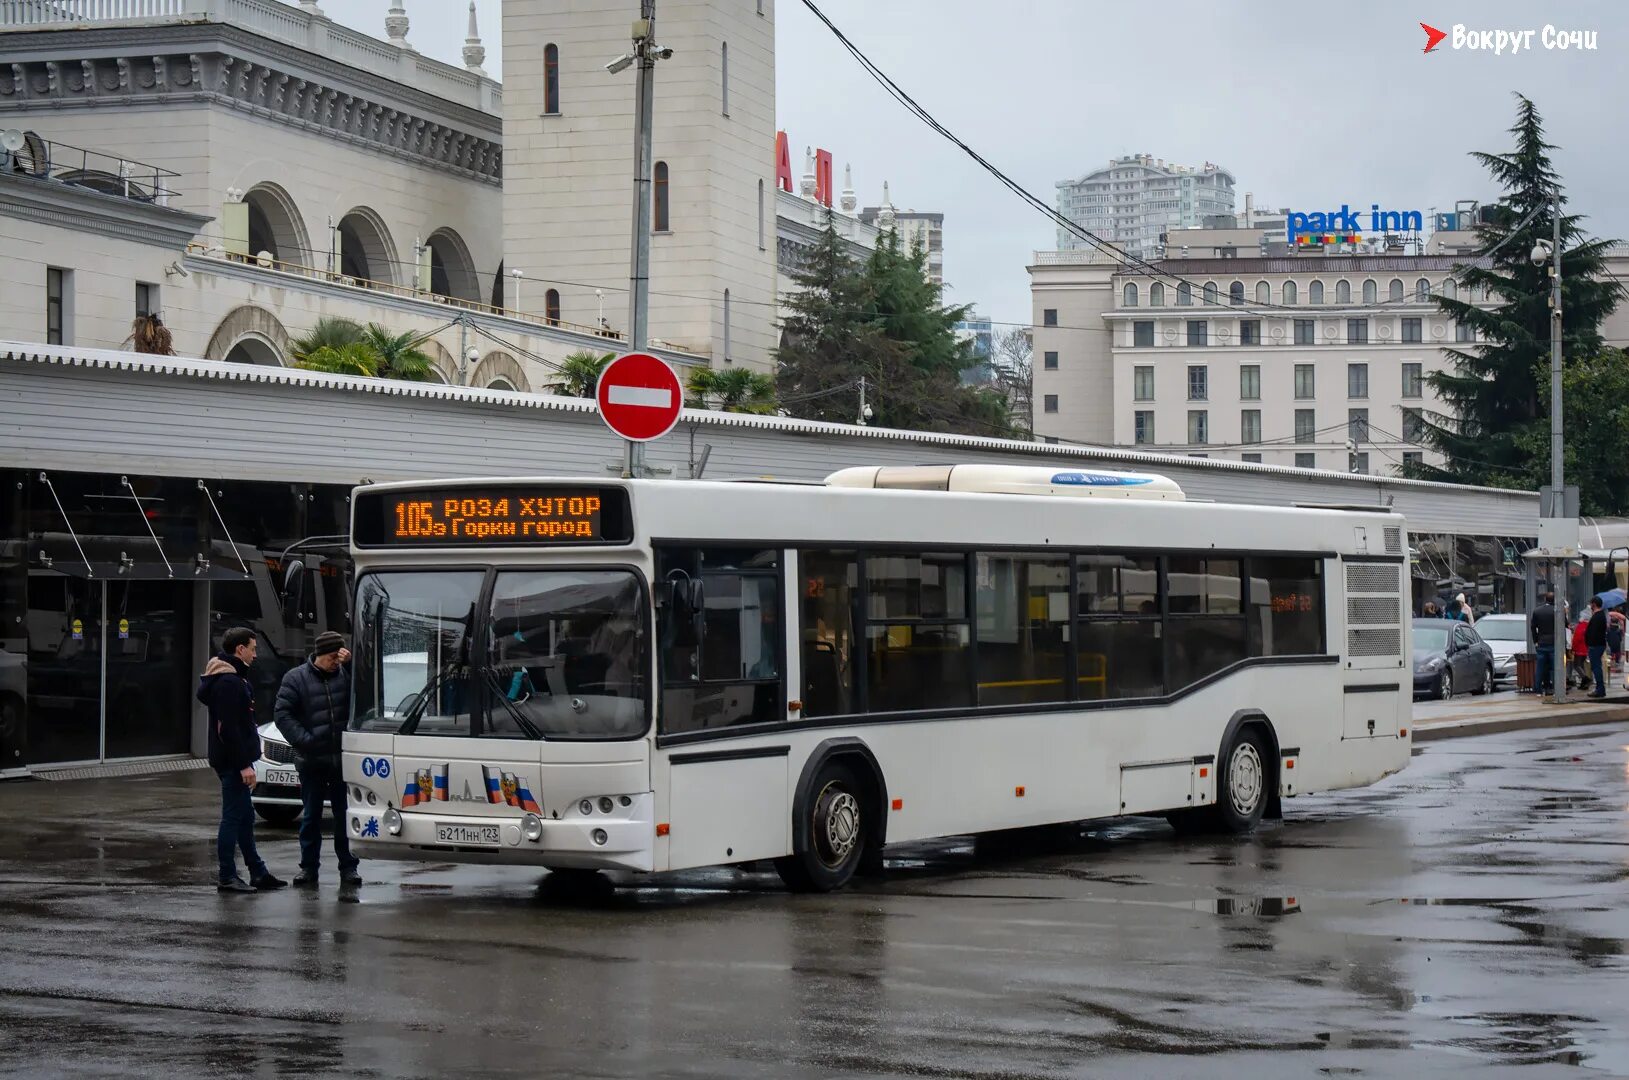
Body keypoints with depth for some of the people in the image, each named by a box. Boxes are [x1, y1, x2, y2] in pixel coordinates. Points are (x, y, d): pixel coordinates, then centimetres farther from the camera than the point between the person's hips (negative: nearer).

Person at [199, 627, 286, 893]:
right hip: (232, 761, -11)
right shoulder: (229, 682, -18)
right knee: (233, 817, -5)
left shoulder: (232, 679, 16)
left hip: (233, 761, 11)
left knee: (245, 816, 15)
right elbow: (229, 728, -23)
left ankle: (258, 872, 21)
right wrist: (244, 765, -22)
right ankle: (227, 877, 0)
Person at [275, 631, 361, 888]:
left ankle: (348, 867, 13)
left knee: (345, 814, 5)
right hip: (312, 760, -1)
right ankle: (309, 867, 13)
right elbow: (284, 715, -5)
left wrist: (351, 664, -16)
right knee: (311, 816, 6)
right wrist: (304, 740, -16)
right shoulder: (296, 678, -1)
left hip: (343, 759, 1)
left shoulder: (345, 674, 4)